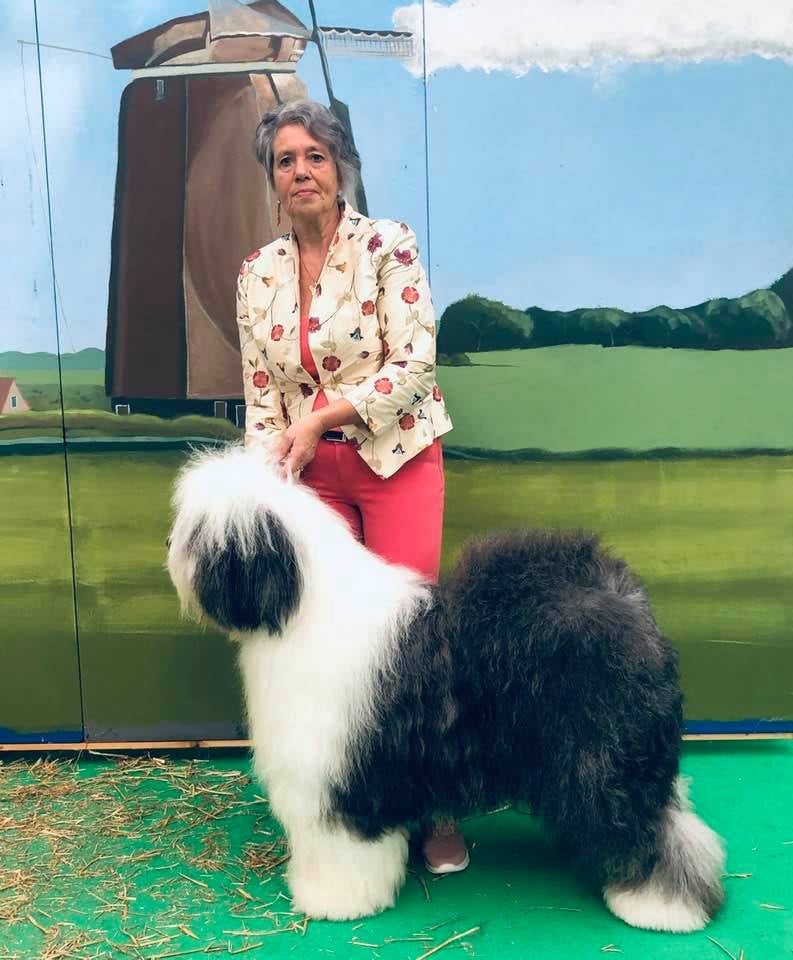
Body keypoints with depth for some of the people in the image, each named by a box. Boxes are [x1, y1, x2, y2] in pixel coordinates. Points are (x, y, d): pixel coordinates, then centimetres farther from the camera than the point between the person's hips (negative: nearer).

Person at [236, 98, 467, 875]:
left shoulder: (387, 244, -5)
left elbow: (414, 364, -13)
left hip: (397, 461, -3)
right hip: (312, 475, 4)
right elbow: (259, 393, 8)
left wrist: (317, 420, -16)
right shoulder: (258, 273, 8)